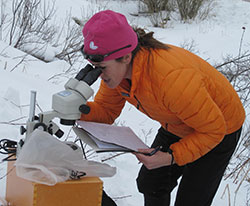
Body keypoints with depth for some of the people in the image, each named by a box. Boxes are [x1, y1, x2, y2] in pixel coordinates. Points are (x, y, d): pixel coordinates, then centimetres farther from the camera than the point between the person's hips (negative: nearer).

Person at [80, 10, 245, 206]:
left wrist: (172, 157, -40)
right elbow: (106, 110, -4)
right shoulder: (115, 70, -20)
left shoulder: (174, 78, -43)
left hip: (219, 132, -7)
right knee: (150, 184, 14)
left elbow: (213, 129, -32)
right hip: (176, 127, 7)